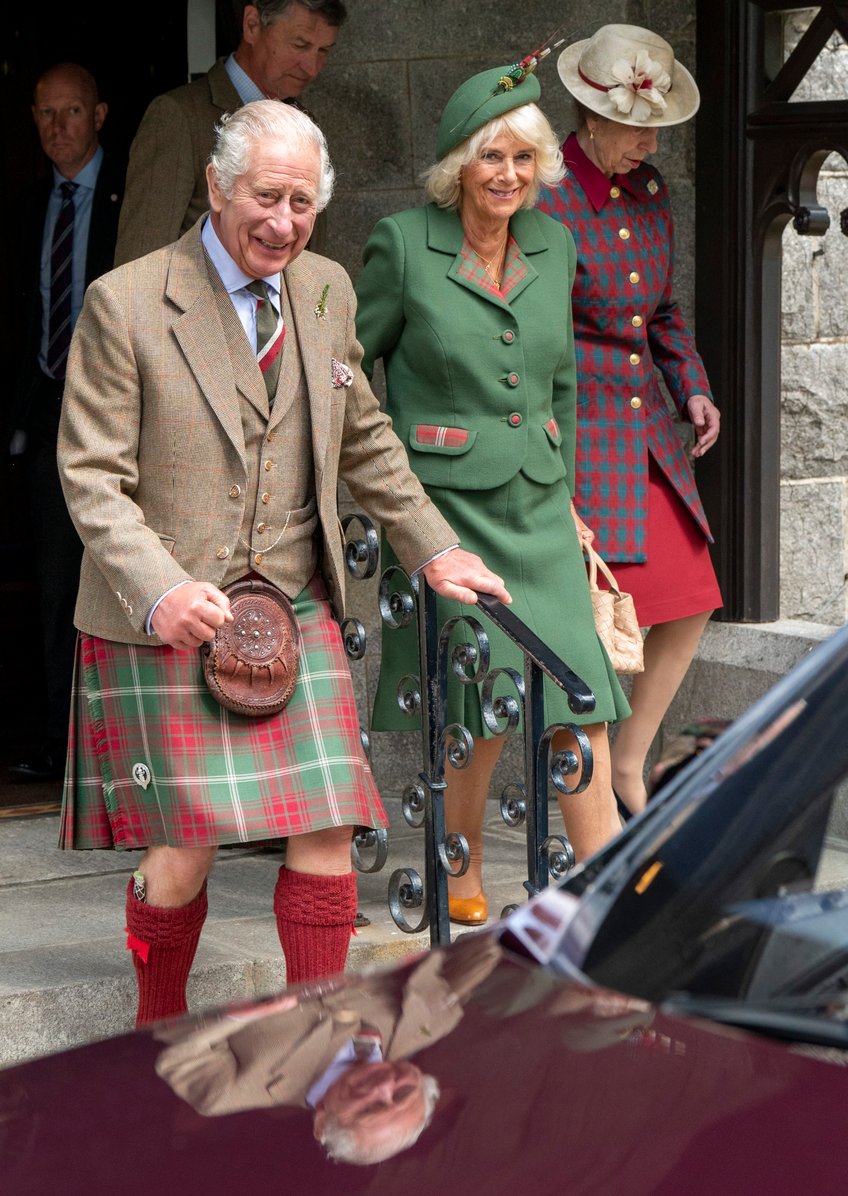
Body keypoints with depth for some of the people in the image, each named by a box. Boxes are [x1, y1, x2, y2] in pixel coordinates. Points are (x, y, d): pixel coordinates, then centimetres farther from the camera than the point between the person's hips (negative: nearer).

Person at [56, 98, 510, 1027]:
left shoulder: (325, 291, 8)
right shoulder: (124, 305, -9)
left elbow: (364, 439, 22)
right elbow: (91, 477, -10)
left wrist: (433, 549, 16)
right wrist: (158, 591, -24)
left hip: (295, 610, 4)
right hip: (166, 622, -4)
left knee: (326, 833, -4)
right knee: (186, 847, -6)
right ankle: (159, 1023, 21)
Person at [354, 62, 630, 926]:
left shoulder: (552, 245, 7)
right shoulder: (404, 243, -8)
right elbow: (347, 365, 1)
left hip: (536, 506, 4)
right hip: (443, 506, -4)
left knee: (580, 706, -4)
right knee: (487, 707, -5)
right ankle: (461, 874, 17)